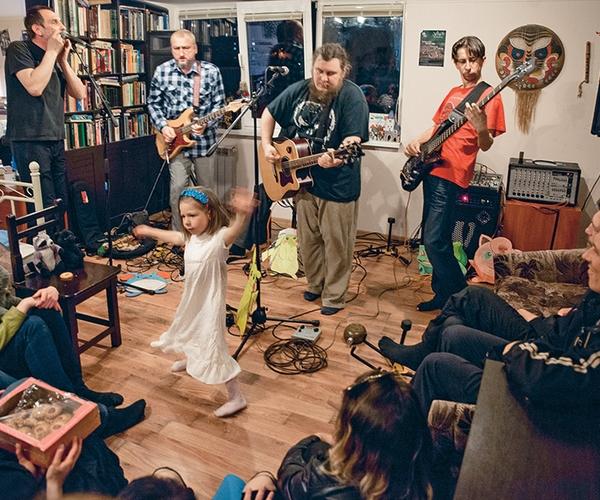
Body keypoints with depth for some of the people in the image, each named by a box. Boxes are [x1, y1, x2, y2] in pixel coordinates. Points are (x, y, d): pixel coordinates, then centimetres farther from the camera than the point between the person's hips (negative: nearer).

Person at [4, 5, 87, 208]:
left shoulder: (55, 58, 18)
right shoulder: (18, 50, -4)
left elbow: (80, 93, 11)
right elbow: (34, 87, -20)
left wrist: (63, 60, 3)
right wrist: (51, 52, -10)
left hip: (56, 139, 7)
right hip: (30, 140, -7)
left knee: (64, 202, 4)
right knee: (45, 206, -9)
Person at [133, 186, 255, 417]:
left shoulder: (219, 238, -27)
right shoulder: (191, 237, -3)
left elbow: (234, 231, -50)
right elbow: (173, 236, 19)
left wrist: (242, 214, -73)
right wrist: (149, 231, 36)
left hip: (210, 302, -9)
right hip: (192, 299, 9)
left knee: (214, 348, -7)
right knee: (186, 330, 34)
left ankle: (236, 397, 7)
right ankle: (189, 358, 67)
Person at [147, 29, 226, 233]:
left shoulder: (212, 72, -5)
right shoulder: (162, 71, -1)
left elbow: (219, 104, -1)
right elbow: (154, 103, 7)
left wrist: (206, 124, -18)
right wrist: (163, 126, -9)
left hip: (204, 138, 0)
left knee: (207, 187, 10)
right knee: (178, 186, -12)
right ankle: (179, 234, 3)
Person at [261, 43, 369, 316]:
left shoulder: (352, 96, -15)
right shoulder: (298, 91, 2)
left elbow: (354, 139, -23)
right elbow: (269, 114, 14)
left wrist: (339, 158, -42)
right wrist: (267, 145, 2)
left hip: (338, 185, -5)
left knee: (337, 244, 7)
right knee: (308, 239, 18)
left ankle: (334, 295, 24)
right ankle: (315, 284, 39)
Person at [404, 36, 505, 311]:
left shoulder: (489, 96, -6)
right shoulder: (453, 92, 18)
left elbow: (485, 146, -10)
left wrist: (481, 129, -32)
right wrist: (417, 142, 6)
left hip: (451, 175, -8)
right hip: (432, 167, 8)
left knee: (434, 240, -12)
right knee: (432, 236, 12)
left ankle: (461, 297, 5)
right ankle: (443, 293, 26)